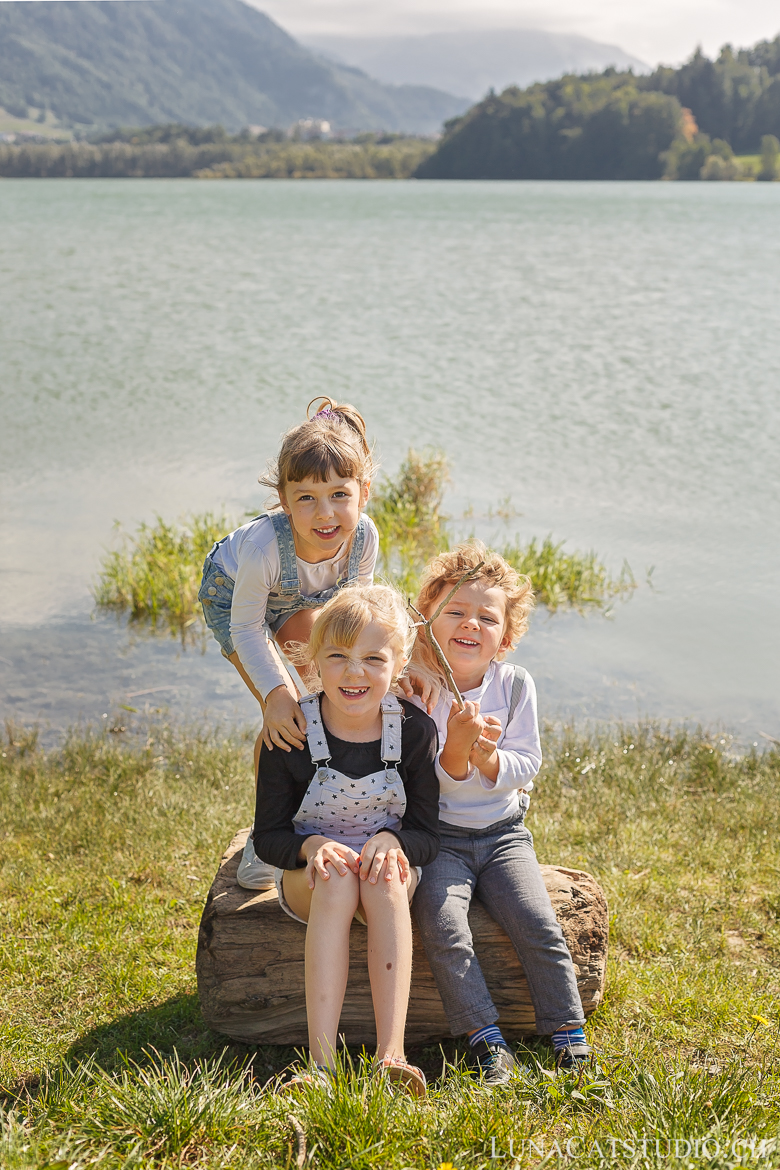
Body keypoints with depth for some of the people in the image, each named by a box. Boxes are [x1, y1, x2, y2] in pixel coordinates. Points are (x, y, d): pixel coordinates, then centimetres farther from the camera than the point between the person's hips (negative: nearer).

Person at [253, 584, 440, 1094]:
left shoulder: (415, 730, -9)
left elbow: (427, 836, -5)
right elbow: (268, 836, -6)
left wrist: (390, 841, -28)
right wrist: (311, 846, -28)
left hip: (389, 865, 1)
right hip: (310, 871, -1)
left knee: (385, 879, -35)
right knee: (337, 880, -35)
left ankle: (391, 1052, -41)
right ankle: (321, 1061, -43)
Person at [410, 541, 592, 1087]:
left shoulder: (515, 684, -2)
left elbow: (525, 769, -1)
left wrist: (486, 756, -21)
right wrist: (456, 750, -29)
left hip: (503, 832, 2)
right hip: (437, 837, -2)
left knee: (539, 925, -15)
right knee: (443, 926, -25)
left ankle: (569, 1034, 0)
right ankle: (487, 1041, -15)